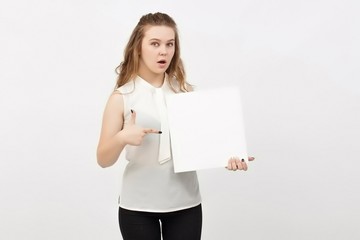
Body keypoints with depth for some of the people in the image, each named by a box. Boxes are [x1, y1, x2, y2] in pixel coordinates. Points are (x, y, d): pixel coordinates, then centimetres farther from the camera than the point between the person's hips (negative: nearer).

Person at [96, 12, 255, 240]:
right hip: (138, 206, -2)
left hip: (185, 203, 2)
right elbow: (104, 160, -3)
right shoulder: (122, 97, -4)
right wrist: (122, 138, -22)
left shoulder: (185, 91, 2)